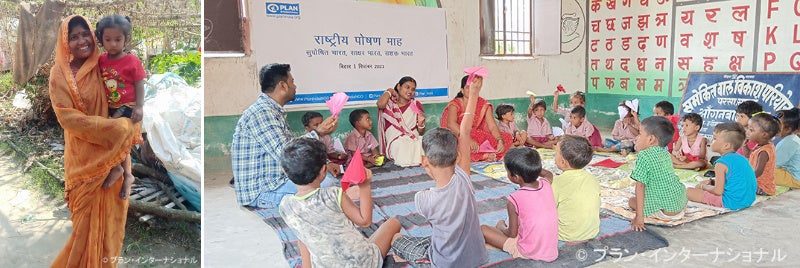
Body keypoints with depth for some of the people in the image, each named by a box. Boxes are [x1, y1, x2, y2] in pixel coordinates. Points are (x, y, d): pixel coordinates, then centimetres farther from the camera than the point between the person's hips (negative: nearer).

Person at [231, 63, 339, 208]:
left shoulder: (275, 112, 17)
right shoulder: (261, 112, -17)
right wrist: (317, 133, -20)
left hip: (275, 181, 11)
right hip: (260, 192, -11)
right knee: (326, 182, -23)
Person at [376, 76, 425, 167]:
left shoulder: (416, 105, 14)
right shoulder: (390, 104, 6)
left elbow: (421, 133, 14)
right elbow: (380, 104, -23)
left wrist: (421, 124, -11)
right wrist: (390, 91, -2)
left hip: (414, 141, 2)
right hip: (396, 142, -2)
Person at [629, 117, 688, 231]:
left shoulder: (644, 156, -16)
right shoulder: (665, 153, 6)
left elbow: (640, 187, -18)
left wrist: (639, 217, -17)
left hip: (666, 212, -8)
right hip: (681, 204, 8)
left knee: (632, 201, 8)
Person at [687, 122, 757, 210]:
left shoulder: (721, 163, -18)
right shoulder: (741, 158, 9)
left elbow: (718, 191, -20)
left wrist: (704, 187, 0)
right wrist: (713, 182, 11)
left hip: (732, 203, -10)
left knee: (688, 191, -8)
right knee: (699, 185, 24)